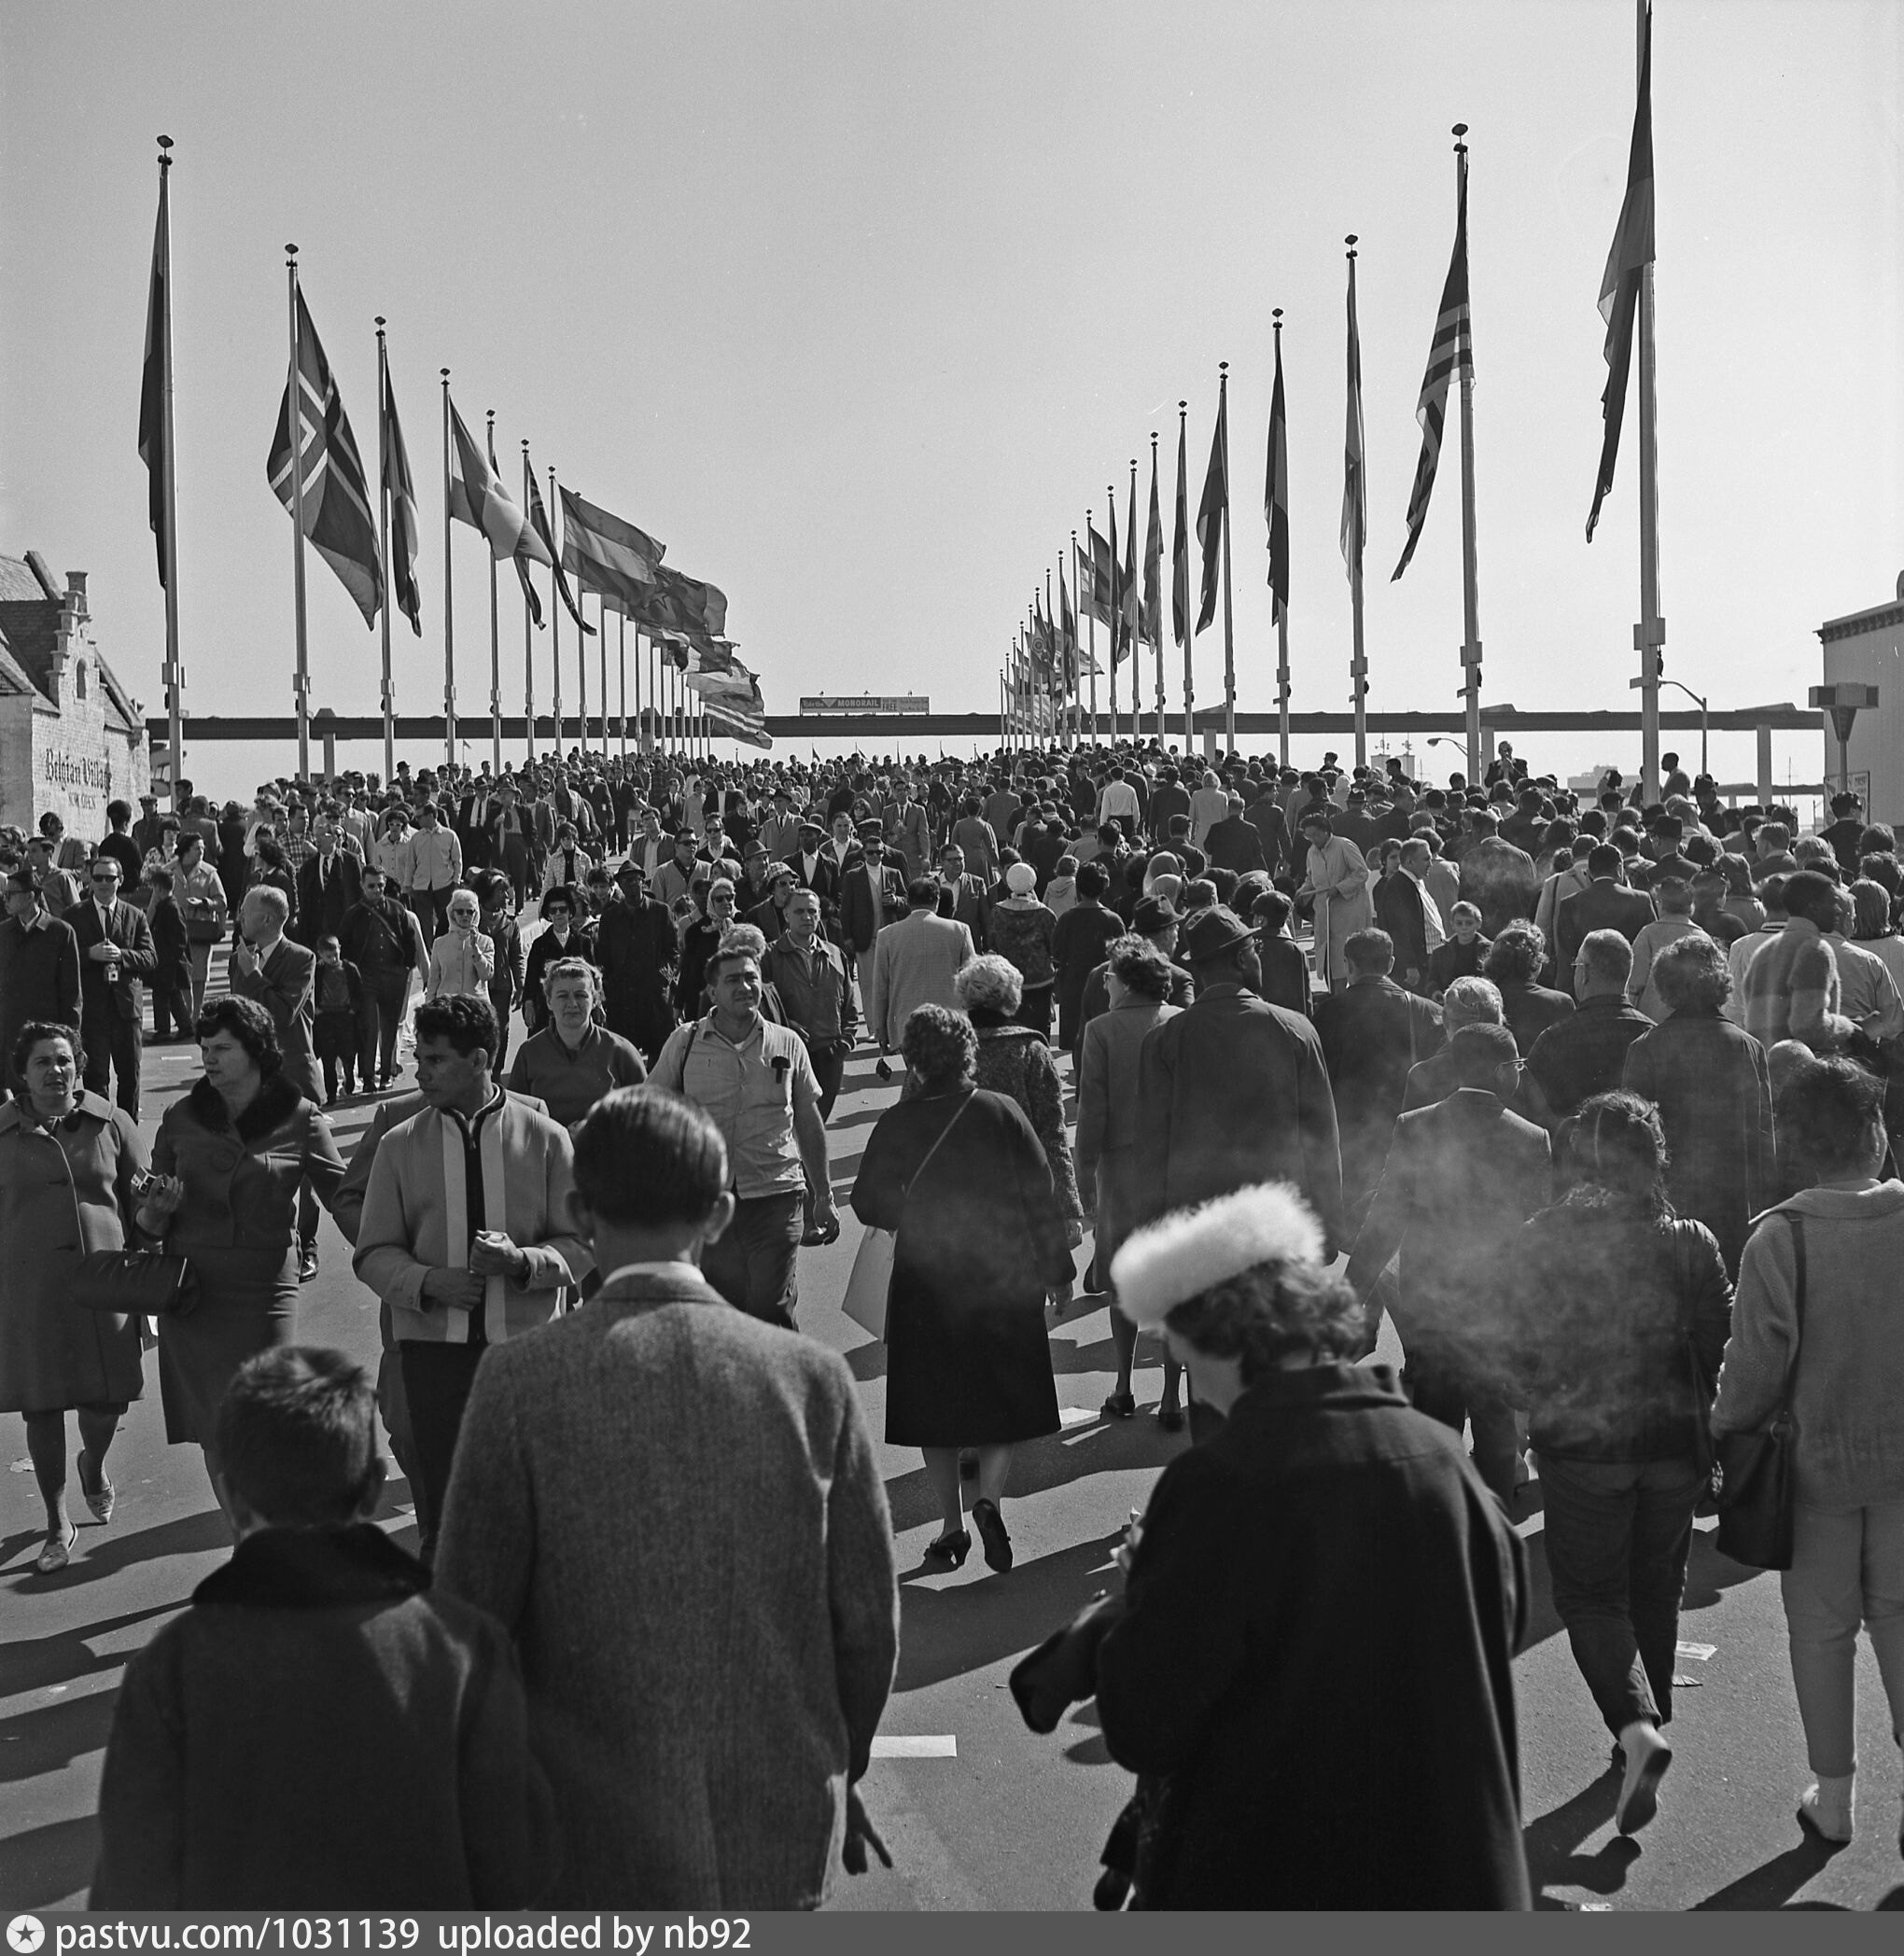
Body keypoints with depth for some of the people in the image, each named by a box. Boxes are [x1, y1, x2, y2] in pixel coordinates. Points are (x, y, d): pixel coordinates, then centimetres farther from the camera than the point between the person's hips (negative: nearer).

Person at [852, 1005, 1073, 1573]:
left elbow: (867, 1204, -3)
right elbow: (1040, 1192, -4)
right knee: (1004, 1397, 11)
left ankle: (953, 1527, 13)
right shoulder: (1001, 1112, -7)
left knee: (936, 1404, 11)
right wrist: (1054, 1265, 5)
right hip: (1001, 1275, 0)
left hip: (925, 1280, 0)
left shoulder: (896, 1124, -8)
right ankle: (989, 1498, -11)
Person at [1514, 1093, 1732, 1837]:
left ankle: (1637, 1726, -15)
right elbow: (1723, 1348, -1)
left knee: (1591, 1594, 7)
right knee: (1656, 1592, 19)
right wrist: (1712, 1436, 14)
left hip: (1578, 1443, -2)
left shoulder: (1543, 1239, -10)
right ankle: (1646, 1726, 29)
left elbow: (1520, 1345, -5)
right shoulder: (1691, 1243, -6)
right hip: (1674, 1442, 2)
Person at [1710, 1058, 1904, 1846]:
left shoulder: (1781, 1236, -18)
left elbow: (1758, 1364, -16)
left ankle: (1833, 1796, 22)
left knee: (1822, 1628, 13)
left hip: (1818, 1461, -2)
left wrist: (1723, 1427, 1)